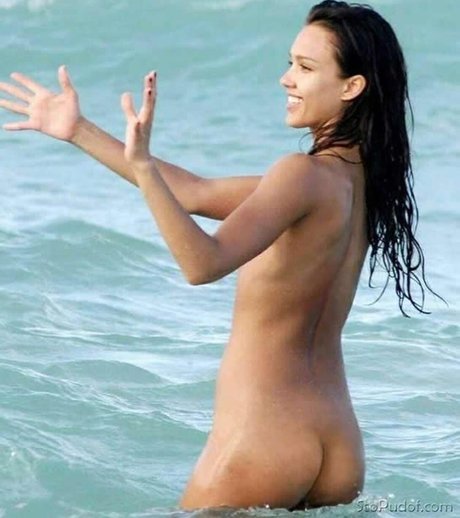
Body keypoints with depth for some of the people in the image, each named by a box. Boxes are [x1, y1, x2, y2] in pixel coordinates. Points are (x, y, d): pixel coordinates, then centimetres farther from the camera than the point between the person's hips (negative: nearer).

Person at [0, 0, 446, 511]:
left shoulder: (305, 175, -14)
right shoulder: (358, 178, 12)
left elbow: (204, 263, -27)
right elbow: (198, 193, 16)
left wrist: (143, 166, -34)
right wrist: (79, 132, 18)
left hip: (262, 445, -9)